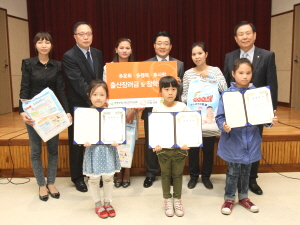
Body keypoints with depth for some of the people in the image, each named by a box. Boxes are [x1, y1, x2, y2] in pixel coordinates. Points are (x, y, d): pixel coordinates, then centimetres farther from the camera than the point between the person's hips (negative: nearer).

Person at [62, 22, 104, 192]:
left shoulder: (98, 54, 6)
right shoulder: (69, 56, -14)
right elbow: (79, 83, -25)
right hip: (78, 107, -5)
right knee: (77, 144, 10)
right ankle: (78, 178, 26)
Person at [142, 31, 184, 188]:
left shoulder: (179, 64, 5)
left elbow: (181, 90, 2)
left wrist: (178, 84, -19)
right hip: (151, 109, 0)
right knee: (151, 142, 8)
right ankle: (151, 173, 25)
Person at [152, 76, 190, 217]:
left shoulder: (183, 107, -4)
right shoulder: (157, 108, -4)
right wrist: (156, 144, -15)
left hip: (180, 147, 0)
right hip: (163, 148, 0)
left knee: (178, 174, 13)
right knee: (166, 174, 13)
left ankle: (177, 199, 30)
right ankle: (167, 200, 29)